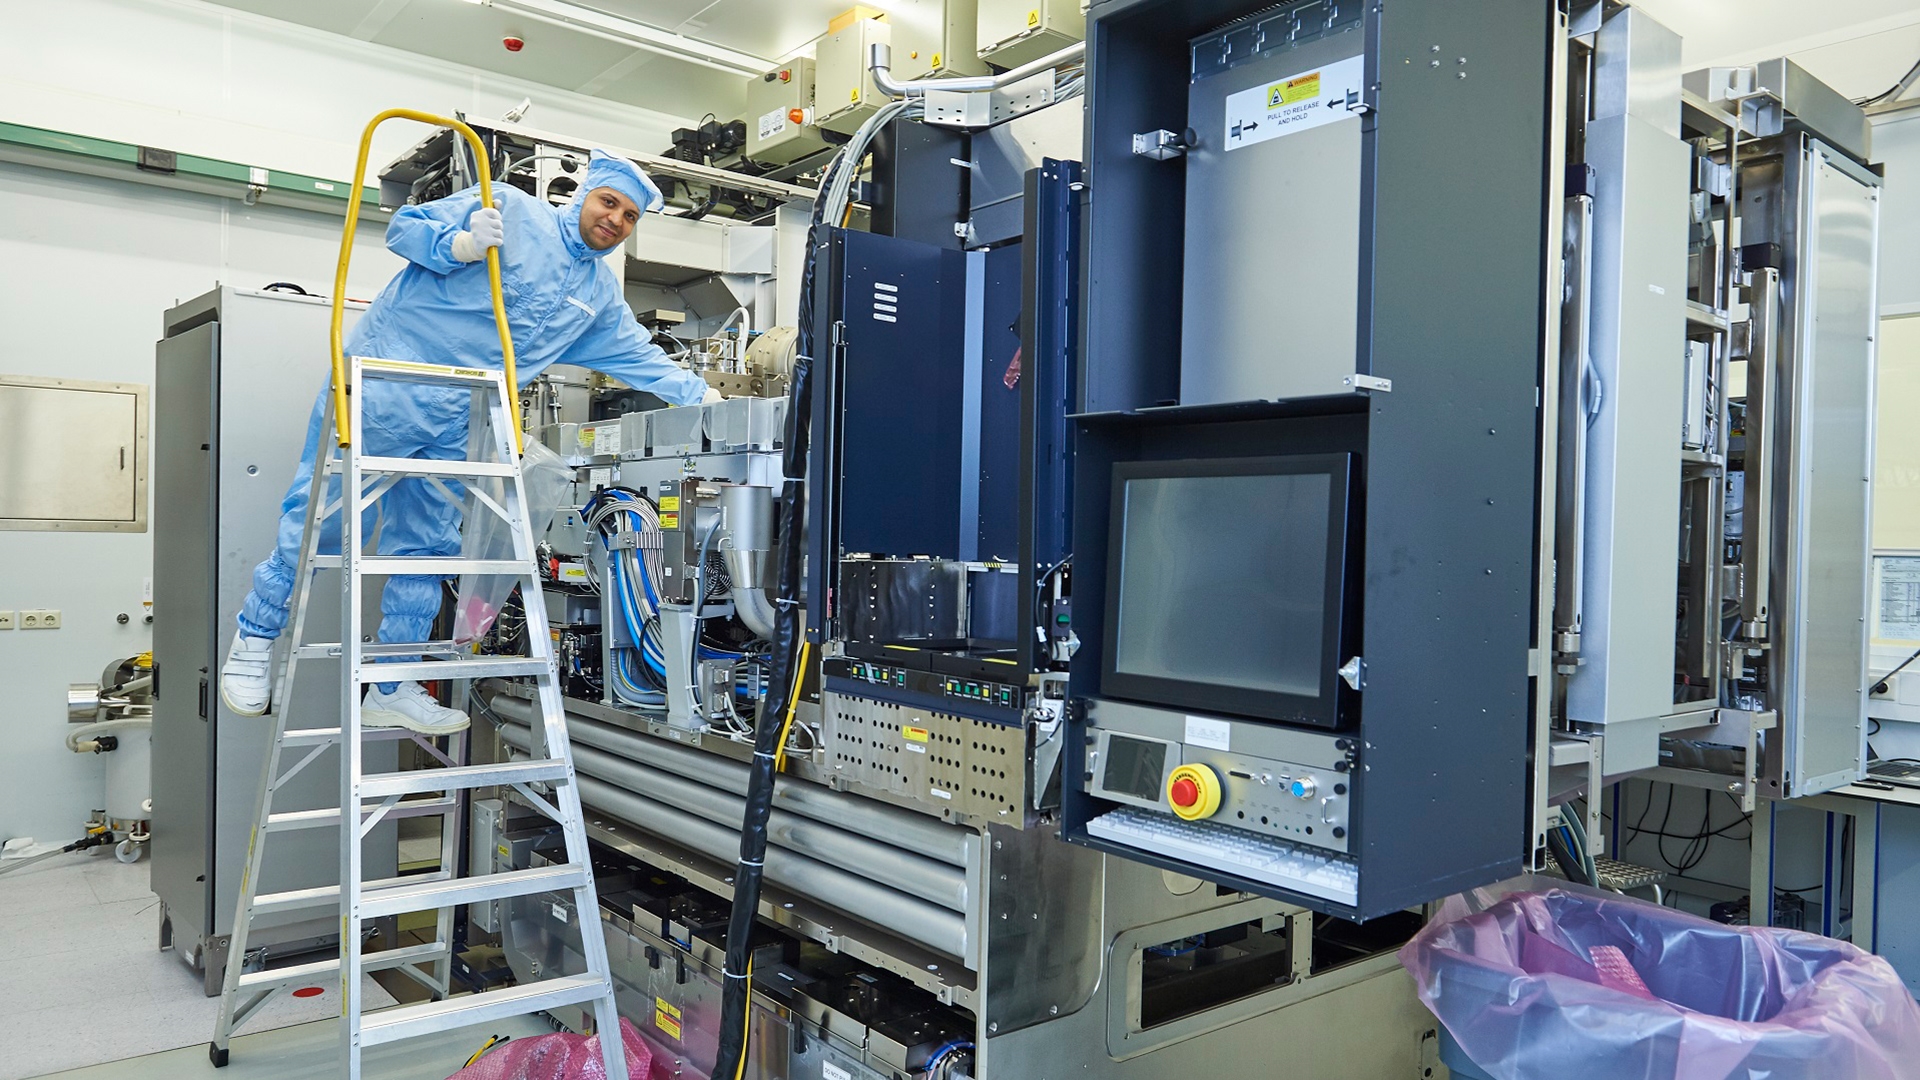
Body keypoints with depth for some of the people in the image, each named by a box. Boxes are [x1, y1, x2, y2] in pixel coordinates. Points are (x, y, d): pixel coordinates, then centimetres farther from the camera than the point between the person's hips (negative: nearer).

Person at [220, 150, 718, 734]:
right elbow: (404, 226, -5)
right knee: (320, 514, -2)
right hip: (383, 388, -6)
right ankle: (254, 638, 19)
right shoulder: (511, 209, -4)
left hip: (449, 427, 6)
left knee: (427, 545, 7)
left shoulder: (600, 293, 15)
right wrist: (463, 245, -23)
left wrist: (702, 395, 9)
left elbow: (640, 356, 18)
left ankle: (391, 690, 17)